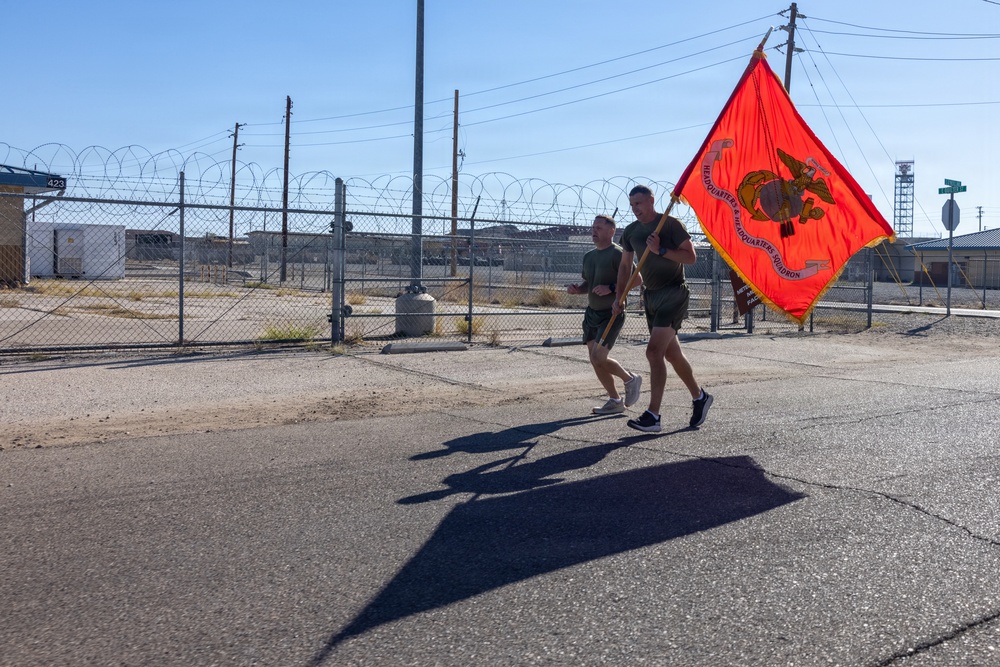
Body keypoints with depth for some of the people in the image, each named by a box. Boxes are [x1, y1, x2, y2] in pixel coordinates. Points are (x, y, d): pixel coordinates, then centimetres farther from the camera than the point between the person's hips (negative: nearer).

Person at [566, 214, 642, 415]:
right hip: (592, 313, 8)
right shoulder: (588, 256, 11)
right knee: (595, 361, 6)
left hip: (611, 313, -8)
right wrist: (576, 288, 0)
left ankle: (630, 379, 10)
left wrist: (611, 288, -25)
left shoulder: (617, 254, -12)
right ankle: (615, 401, 19)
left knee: (598, 358, -16)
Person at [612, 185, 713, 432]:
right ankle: (699, 397, 34)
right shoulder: (630, 232, 8)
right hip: (651, 296, 7)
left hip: (673, 293, -7)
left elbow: (691, 257, -12)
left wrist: (661, 250, -23)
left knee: (654, 351, -18)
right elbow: (625, 266, 16)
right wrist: (619, 297, 6)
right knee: (671, 353, 14)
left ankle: (653, 416, -16)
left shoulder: (671, 224, -10)